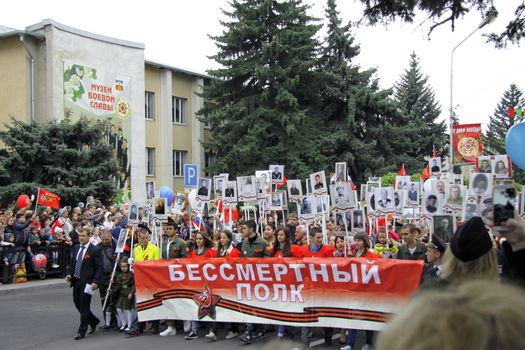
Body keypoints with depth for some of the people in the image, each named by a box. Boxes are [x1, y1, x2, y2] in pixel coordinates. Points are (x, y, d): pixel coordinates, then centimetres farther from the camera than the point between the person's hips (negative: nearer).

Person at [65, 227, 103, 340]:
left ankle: (82, 331, 8)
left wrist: (95, 282, -19)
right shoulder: (76, 248, 9)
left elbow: (99, 268, -11)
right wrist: (69, 274, 3)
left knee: (84, 306, -2)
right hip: (76, 281, 7)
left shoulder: (94, 250, -11)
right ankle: (93, 321, 33)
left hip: (86, 282, -7)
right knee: (77, 303, 13)